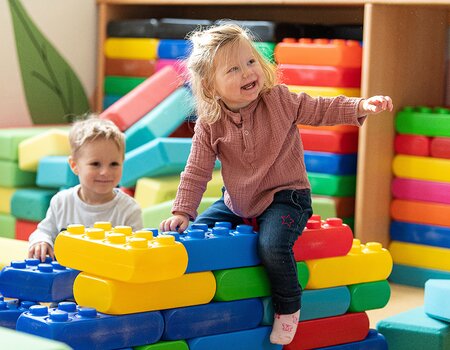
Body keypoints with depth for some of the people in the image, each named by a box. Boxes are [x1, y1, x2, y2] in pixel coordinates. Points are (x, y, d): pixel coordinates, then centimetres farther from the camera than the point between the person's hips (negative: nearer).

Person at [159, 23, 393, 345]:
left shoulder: (279, 100, -13)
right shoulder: (209, 125, -8)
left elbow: (321, 110, -9)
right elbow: (196, 172, -4)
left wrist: (361, 106, -24)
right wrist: (182, 212, -13)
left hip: (285, 197, -4)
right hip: (236, 203, 4)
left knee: (272, 244, -30)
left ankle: (288, 307, -6)